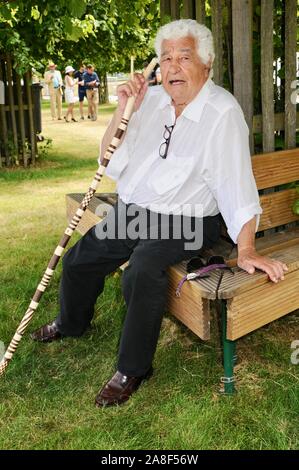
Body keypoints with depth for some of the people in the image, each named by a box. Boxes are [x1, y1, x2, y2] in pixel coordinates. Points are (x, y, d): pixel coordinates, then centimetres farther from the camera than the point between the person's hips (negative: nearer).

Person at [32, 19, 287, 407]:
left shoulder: (222, 112, -16)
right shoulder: (151, 99, 4)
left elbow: (237, 182, -21)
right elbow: (110, 161, 4)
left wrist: (246, 249, -26)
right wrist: (124, 110, -9)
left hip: (184, 222, -7)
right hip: (130, 212, 7)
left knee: (142, 272, -33)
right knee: (77, 260, 11)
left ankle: (133, 369, -11)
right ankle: (72, 324, 42)